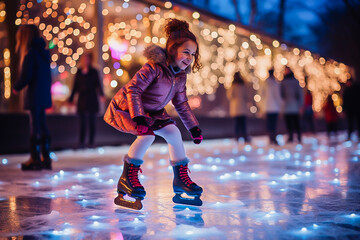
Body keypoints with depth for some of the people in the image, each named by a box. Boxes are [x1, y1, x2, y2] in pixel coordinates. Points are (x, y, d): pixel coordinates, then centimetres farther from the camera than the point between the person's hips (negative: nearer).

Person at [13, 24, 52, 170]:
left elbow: (26, 76, -15)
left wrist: (16, 87, 0)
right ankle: (46, 158, 16)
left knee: (35, 126, -3)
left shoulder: (30, 53, -13)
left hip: (34, 94, -8)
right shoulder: (43, 52, 12)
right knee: (42, 125, 12)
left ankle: (35, 159, 2)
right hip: (44, 95, 8)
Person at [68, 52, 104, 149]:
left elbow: (98, 84, -2)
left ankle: (91, 142, 6)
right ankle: (81, 142, 1)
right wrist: (71, 98, 10)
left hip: (91, 100, -2)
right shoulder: (79, 72, 9)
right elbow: (76, 86, 12)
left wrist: (101, 94, -19)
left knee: (91, 122, 1)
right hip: (82, 100, 2)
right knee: (82, 122, 1)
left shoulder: (93, 72, 1)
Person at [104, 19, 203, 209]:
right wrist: (138, 118, -41)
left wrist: (193, 127, 6)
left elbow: (181, 104, 10)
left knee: (172, 131, -11)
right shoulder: (154, 67, -27)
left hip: (151, 111, 7)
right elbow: (133, 90, -31)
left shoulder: (180, 76, -2)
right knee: (148, 134, -31)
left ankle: (181, 178, 3)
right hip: (124, 108, -7)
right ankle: (127, 179, -15)